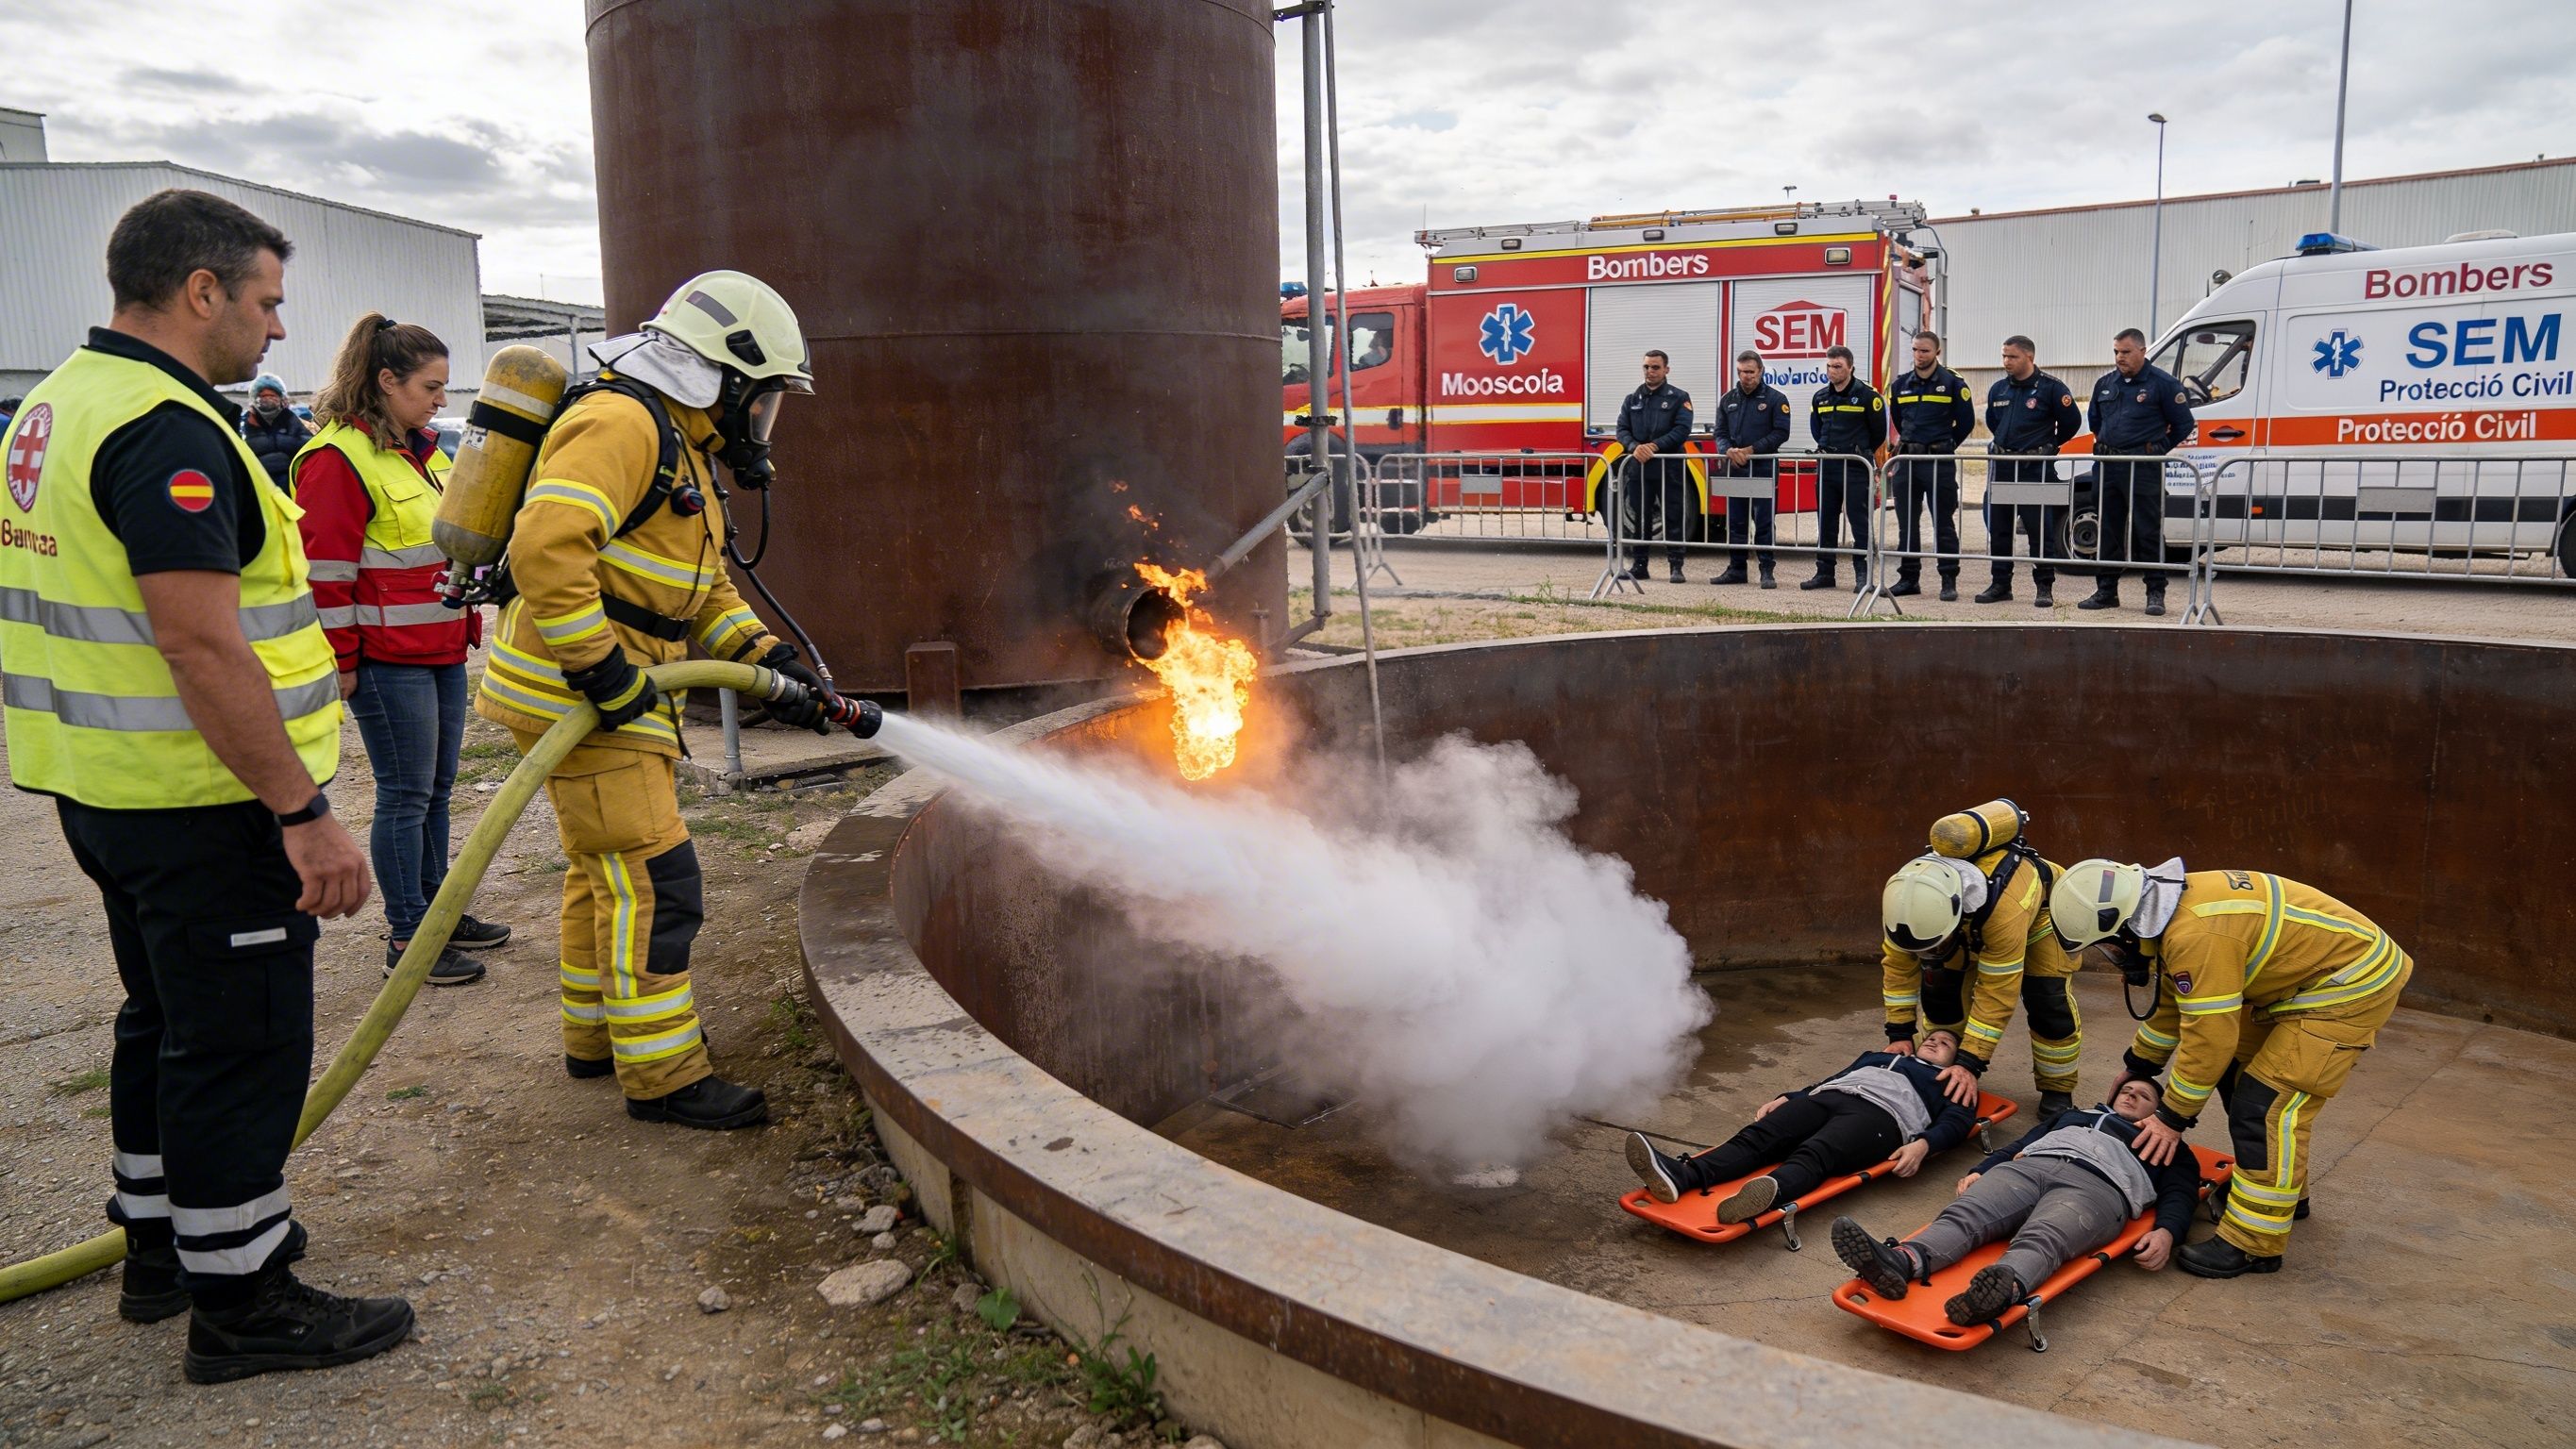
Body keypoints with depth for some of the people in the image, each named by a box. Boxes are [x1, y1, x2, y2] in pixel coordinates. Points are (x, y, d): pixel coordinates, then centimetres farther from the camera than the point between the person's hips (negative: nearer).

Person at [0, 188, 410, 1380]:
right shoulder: (166, 431, -20)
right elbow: (202, 646, -27)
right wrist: (303, 810, -25)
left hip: (106, 787, 11)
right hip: (202, 803, -10)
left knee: (168, 1021, 22)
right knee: (242, 1044, 0)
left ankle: (160, 1247, 36)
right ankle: (238, 1300, 11)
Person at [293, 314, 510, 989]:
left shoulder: (423, 451, 17)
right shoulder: (337, 459, -13)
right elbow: (324, 572, -16)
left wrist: (469, 624, 24)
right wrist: (341, 663, -14)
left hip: (443, 653, 9)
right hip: (389, 661, -9)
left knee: (436, 790, 15)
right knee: (405, 797, -2)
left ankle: (438, 911, 27)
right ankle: (407, 937, 7)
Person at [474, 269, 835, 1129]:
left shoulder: (683, 447, 18)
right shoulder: (621, 424, -17)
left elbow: (706, 590, 21)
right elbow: (546, 547, -31)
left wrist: (775, 663, 9)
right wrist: (602, 670, -27)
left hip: (617, 695, 11)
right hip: (576, 695, -11)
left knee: (605, 867, 20)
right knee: (652, 878, -8)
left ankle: (596, 1035, 35)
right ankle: (661, 1075, -1)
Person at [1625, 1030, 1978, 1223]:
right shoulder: (1877, 1057, 42)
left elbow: (1957, 1120, 9)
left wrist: (1923, 1144, -13)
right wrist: (1786, 1099, 15)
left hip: (1880, 1113, -4)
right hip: (1827, 1096, 4)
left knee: (1814, 1154, -38)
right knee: (1757, 1137, -26)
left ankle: (1771, 1192, -70)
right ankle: (1680, 1176, -51)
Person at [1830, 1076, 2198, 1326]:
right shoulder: (2071, 1115, 43)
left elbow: (2179, 1194, 16)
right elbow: (2019, 1145, 31)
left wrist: (2166, 1232, -7)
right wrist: (1979, 1171, 10)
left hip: (2098, 1185, -3)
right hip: (2027, 1166, 3)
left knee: (2042, 1240, -38)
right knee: (1963, 1215, -30)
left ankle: (2005, 1289, -71)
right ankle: (1902, 1261, -59)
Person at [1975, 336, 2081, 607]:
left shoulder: (2051, 388, -6)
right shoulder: (1998, 389, 10)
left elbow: (2072, 421, 1)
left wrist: (2048, 446, 11)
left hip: (2036, 469, -5)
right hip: (2002, 467, 6)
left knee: (2040, 530, -4)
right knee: (1998, 528, 8)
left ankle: (2044, 587, 1)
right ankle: (2000, 584, 16)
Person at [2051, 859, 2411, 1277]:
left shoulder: (2197, 935, -32)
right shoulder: (2171, 908, -1)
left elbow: (2208, 1037, -26)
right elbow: (2174, 1000, 16)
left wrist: (2173, 1117, -13)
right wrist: (2139, 1064, 26)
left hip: (2353, 985, -10)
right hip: (2304, 975, 10)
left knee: (2267, 1104, -12)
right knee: (2239, 1074, 19)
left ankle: (2254, 1245, -4)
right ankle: (2284, 1192, 36)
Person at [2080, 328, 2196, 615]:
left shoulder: (2163, 384, -5)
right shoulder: (2105, 383, 12)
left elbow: (2184, 425, 0)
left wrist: (2158, 449, 4)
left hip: (2144, 469, -6)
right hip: (2106, 467, 6)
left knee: (2149, 533, -3)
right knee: (2107, 532, 9)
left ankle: (2156, 593, 2)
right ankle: (2106, 591, 16)